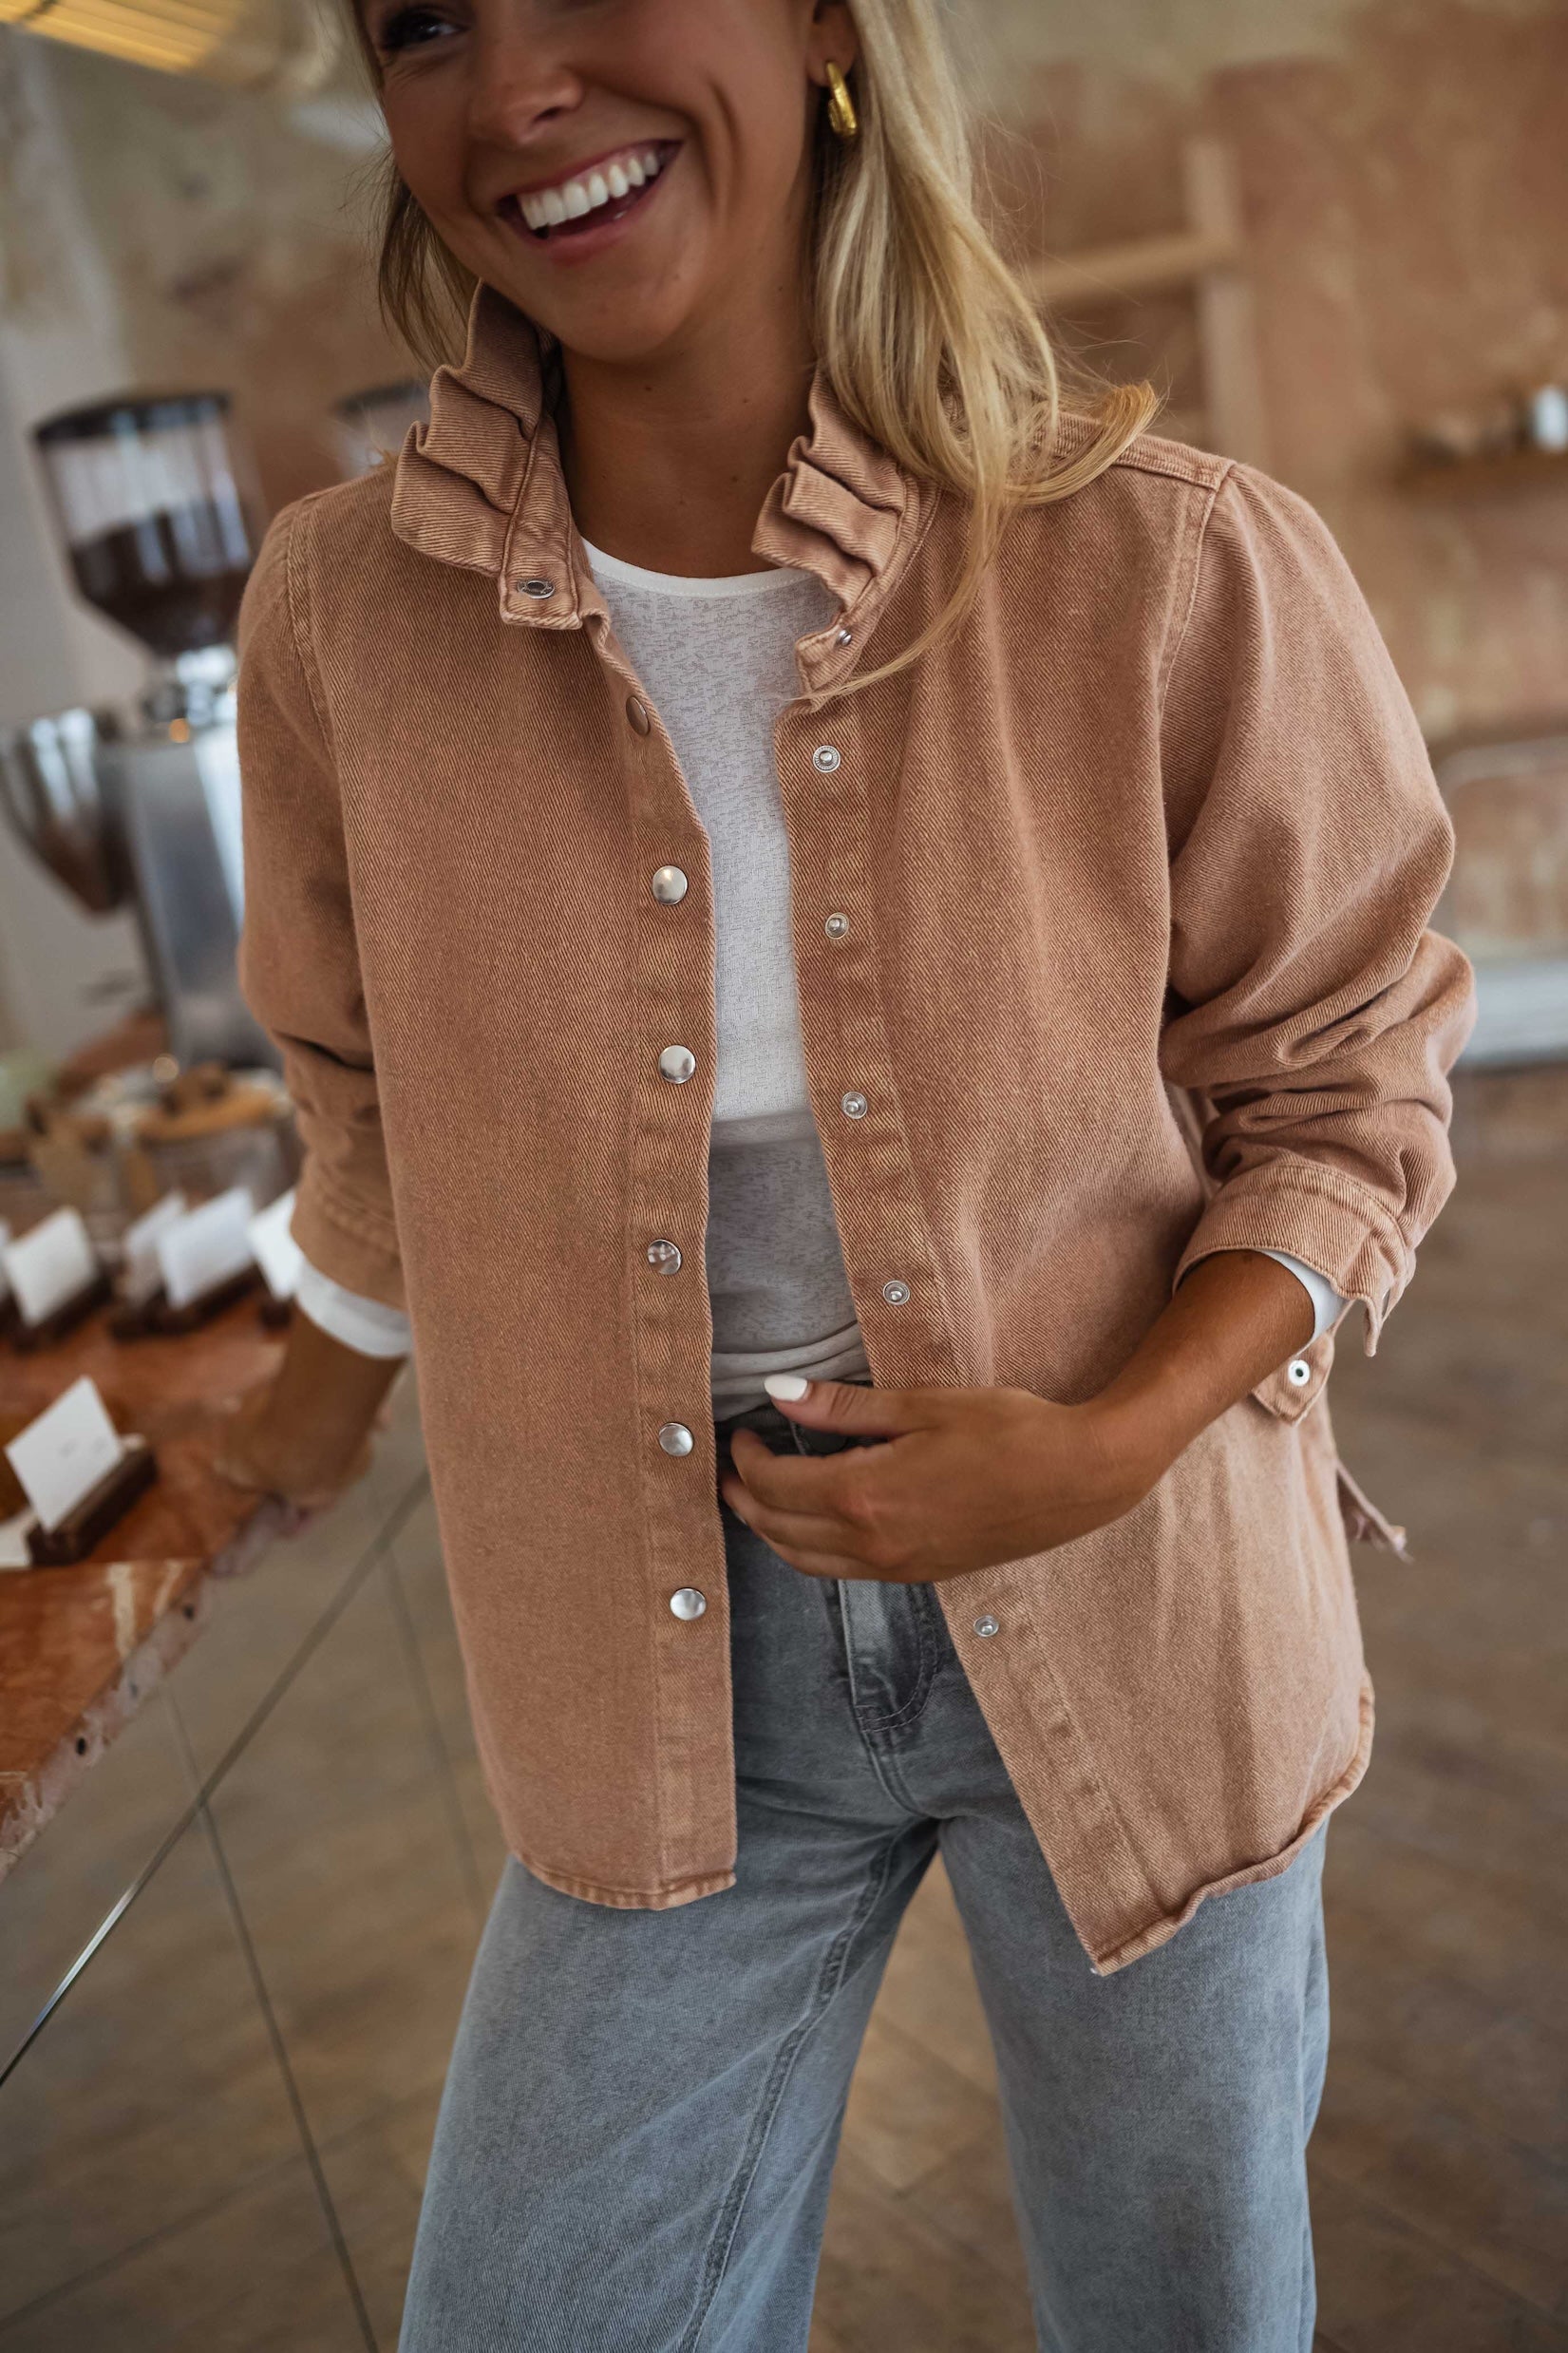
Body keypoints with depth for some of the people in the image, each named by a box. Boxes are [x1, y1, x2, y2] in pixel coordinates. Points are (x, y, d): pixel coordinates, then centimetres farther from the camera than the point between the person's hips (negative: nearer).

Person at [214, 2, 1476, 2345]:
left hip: (1133, 1630, 0)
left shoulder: (1183, 574, -17)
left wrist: (1105, 1446, -21)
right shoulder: (346, 615, -10)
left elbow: (1347, 1092, -5)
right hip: (672, 1683, 1)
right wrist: (322, 1396, 22)